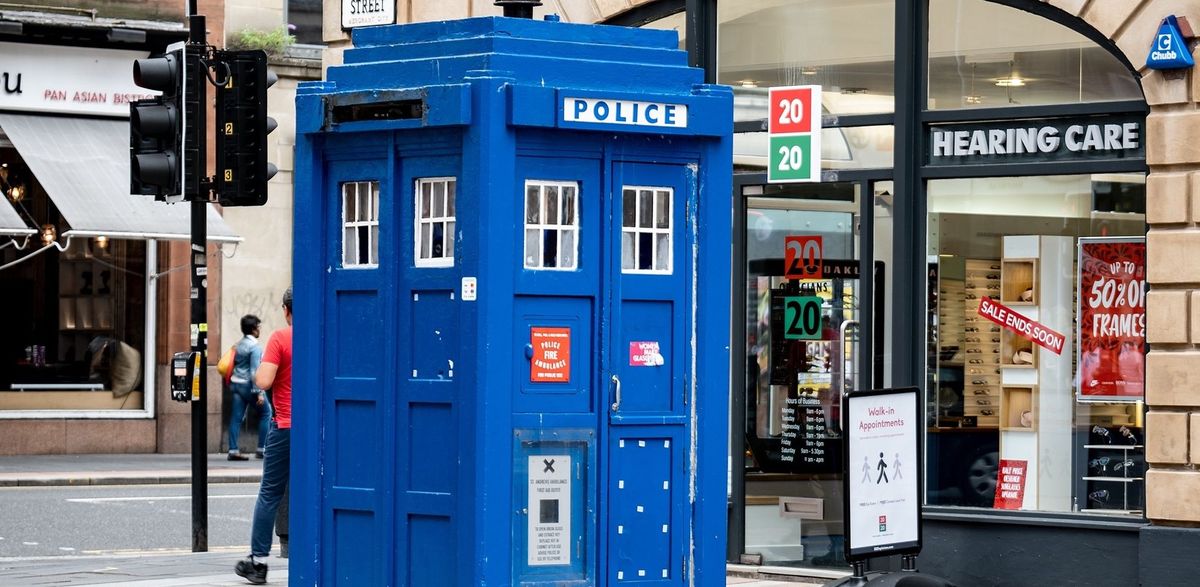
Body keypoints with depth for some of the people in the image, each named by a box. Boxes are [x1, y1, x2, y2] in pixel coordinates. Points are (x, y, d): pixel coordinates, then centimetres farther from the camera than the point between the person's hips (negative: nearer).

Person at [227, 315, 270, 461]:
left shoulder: (239, 345, 12)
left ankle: (233, 450, -2)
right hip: (248, 384, -7)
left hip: (235, 383, 7)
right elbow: (255, 371, -18)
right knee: (265, 412, 7)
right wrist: (259, 392, -19)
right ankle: (262, 449, 5)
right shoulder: (255, 346, -13)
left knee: (236, 417, 4)